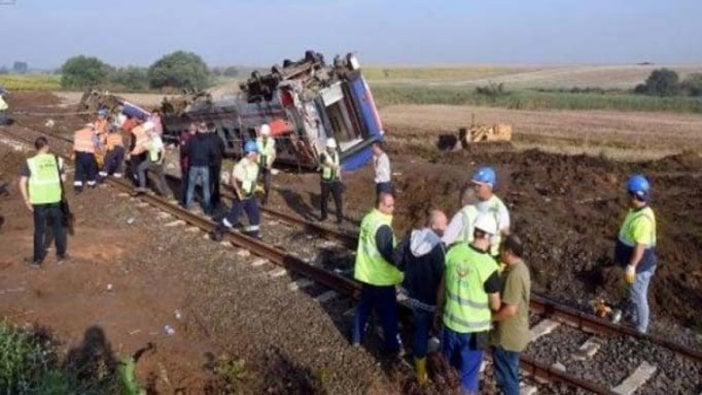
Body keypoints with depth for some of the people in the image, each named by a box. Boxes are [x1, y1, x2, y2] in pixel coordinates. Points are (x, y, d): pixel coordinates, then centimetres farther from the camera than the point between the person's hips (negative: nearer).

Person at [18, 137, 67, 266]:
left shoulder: (30, 162, -6)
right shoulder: (56, 160, -1)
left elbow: (22, 183, -10)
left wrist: (27, 200, -2)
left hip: (38, 200, -1)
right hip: (54, 199, 1)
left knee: (39, 229, 10)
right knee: (58, 226, 17)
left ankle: (38, 259, 17)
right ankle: (61, 254, 26)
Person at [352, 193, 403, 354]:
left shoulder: (367, 219, 2)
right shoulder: (383, 227, -26)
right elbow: (389, 255, -25)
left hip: (366, 273, 8)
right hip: (381, 277, -8)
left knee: (364, 306, 22)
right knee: (388, 312, 8)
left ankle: (357, 337, 35)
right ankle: (392, 346, 21)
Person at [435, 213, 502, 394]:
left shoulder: (455, 251, -10)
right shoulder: (489, 266, -24)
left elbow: (442, 286, 1)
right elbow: (495, 306, -12)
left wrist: (438, 311, 16)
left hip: (450, 320, 5)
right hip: (474, 328, -5)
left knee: (449, 365, 28)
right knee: (469, 374, 16)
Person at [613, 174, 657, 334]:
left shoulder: (643, 218, -30)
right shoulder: (637, 211, 2)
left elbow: (640, 246, -29)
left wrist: (631, 267, -26)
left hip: (640, 266, -9)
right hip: (637, 264, 10)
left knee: (638, 297, 7)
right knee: (636, 294, 24)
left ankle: (640, 329, 23)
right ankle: (634, 320, 41)